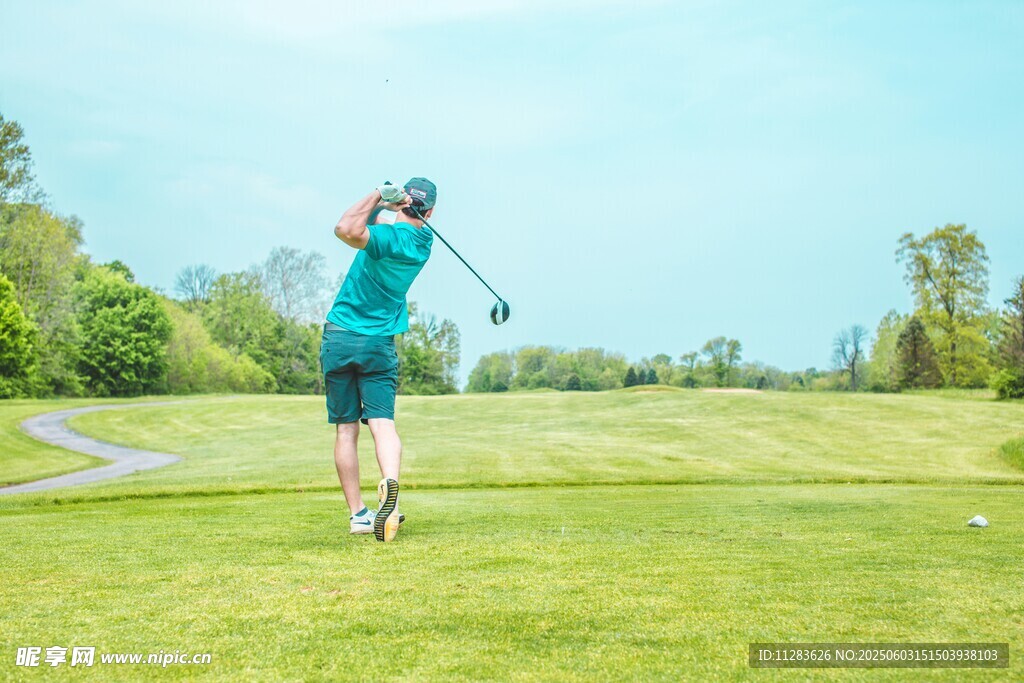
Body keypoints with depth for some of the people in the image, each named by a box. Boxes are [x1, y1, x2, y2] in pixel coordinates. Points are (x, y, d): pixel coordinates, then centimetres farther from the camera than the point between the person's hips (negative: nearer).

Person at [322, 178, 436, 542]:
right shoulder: (424, 240, 5)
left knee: (346, 429, 5)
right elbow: (362, 227, 16)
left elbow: (347, 230, -34)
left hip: (339, 337, -3)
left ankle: (358, 513, 6)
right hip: (379, 343, 3)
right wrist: (384, 205, -4)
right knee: (383, 422, -5)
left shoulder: (389, 236, -15)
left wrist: (378, 197, -20)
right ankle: (390, 483, -34)